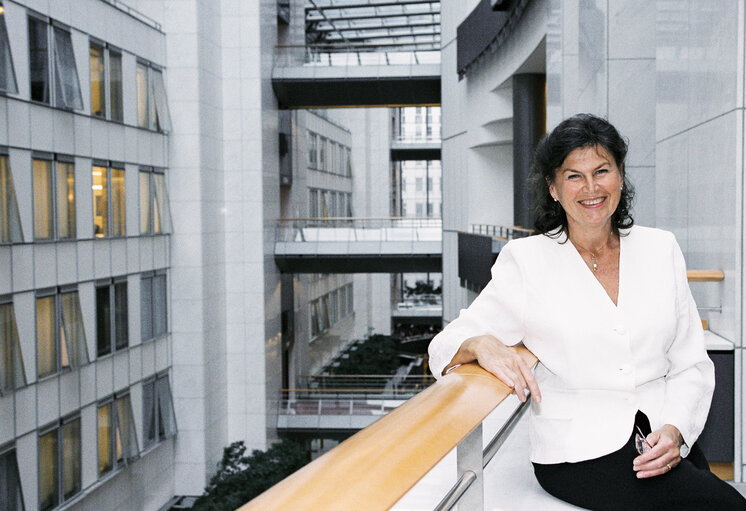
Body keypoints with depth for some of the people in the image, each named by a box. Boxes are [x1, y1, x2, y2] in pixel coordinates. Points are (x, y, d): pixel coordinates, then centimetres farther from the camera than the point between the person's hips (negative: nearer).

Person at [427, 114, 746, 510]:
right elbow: (446, 347, -4)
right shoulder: (526, 261, 1)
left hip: (664, 443, 5)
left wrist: (674, 430, -7)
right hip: (580, 453, -4)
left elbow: (691, 364, 10)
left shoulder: (660, 249, 10)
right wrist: (482, 345, -26)